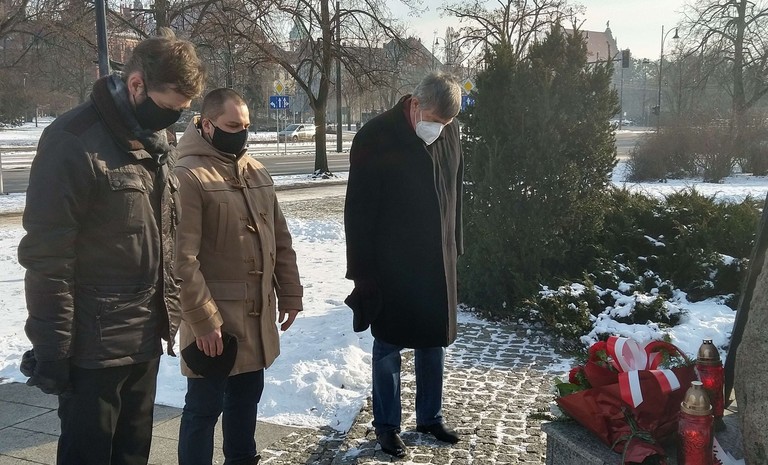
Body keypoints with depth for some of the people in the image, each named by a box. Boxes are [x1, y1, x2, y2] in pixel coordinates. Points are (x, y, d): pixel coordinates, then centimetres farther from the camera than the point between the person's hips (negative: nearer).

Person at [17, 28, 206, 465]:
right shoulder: (73, 142, -17)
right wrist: (51, 347, -15)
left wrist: (168, 309, 14)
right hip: (94, 344, -7)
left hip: (146, 337, 7)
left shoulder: (158, 141, 7)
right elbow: (46, 256, -17)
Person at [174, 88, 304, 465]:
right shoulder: (188, 176, -14)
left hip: (258, 312, 8)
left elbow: (280, 239, 15)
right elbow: (183, 257, -19)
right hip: (214, 317, -7)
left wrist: (289, 292, 12)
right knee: (205, 406, 5)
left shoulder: (256, 172, 10)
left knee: (247, 396, 21)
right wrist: (202, 320, -21)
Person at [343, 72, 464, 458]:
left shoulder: (449, 132, 1)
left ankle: (430, 417, 31)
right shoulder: (375, 138, -15)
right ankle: (386, 425, 23)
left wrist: (455, 249, 14)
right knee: (389, 346, 7)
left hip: (438, 263, 5)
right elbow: (358, 212, -14)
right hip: (391, 266, -5)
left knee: (435, 343, 14)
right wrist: (362, 272, -13)